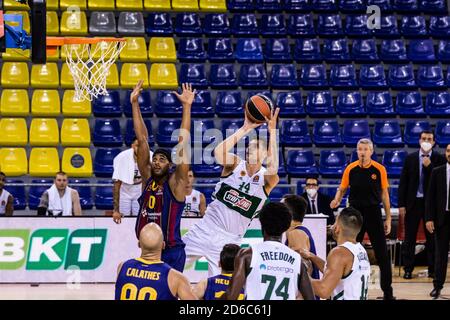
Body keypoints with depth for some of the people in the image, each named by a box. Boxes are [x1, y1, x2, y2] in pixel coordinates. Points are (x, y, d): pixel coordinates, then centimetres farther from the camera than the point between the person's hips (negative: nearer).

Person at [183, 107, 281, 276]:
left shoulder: (266, 179, -3)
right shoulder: (236, 164, -2)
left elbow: (273, 169, -29)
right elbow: (218, 152, -25)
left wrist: (272, 131, -30)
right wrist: (245, 129, -26)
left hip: (229, 241, 0)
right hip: (206, 229, 1)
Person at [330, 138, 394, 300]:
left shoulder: (379, 169, -3)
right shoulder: (350, 169, -1)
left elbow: (384, 194, 2)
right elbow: (342, 189, 7)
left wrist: (388, 219, 1)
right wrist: (337, 200, -15)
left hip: (374, 212, -1)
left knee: (382, 253, -1)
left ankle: (387, 291, 7)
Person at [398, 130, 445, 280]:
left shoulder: (439, 159, 0)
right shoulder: (410, 158, 4)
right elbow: (403, 182, 4)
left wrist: (429, 166, -17)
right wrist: (401, 204, -1)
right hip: (413, 202, 1)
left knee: (432, 237, 5)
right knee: (409, 238, 3)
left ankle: (432, 269, 12)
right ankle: (408, 269, 10)